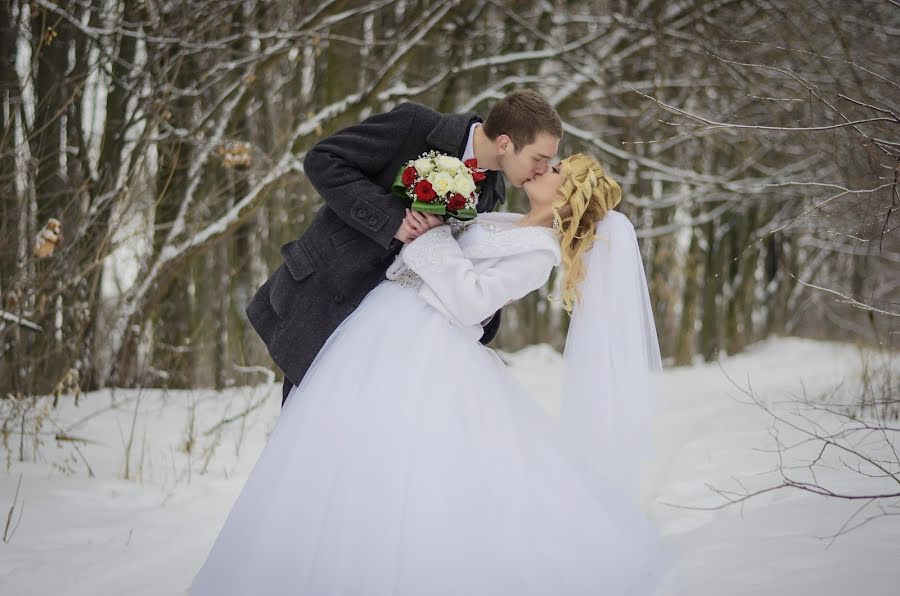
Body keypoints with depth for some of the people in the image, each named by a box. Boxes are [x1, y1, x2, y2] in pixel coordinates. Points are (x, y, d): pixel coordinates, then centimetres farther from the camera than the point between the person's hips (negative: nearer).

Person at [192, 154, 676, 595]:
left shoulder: (542, 251, -8)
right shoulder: (506, 223, 19)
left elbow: (468, 299, -16)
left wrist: (427, 236, -10)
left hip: (424, 349, -8)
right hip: (385, 326, 9)